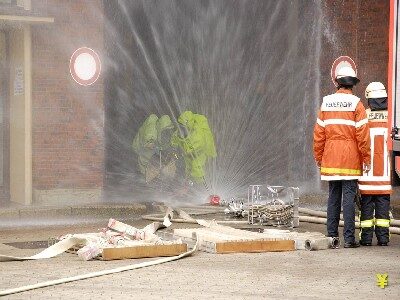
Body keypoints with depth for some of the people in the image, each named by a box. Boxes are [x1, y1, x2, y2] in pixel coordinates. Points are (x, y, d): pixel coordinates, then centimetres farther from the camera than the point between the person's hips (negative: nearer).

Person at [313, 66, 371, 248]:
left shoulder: (326, 103, 6)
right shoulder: (355, 104, -6)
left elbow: (319, 132, 8)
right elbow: (362, 134, -9)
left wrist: (318, 156, 15)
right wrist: (366, 158, -3)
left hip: (330, 158, 4)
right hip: (351, 158, -4)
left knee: (333, 197, 11)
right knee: (349, 197, -3)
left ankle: (332, 235, 13)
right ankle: (349, 238, -5)